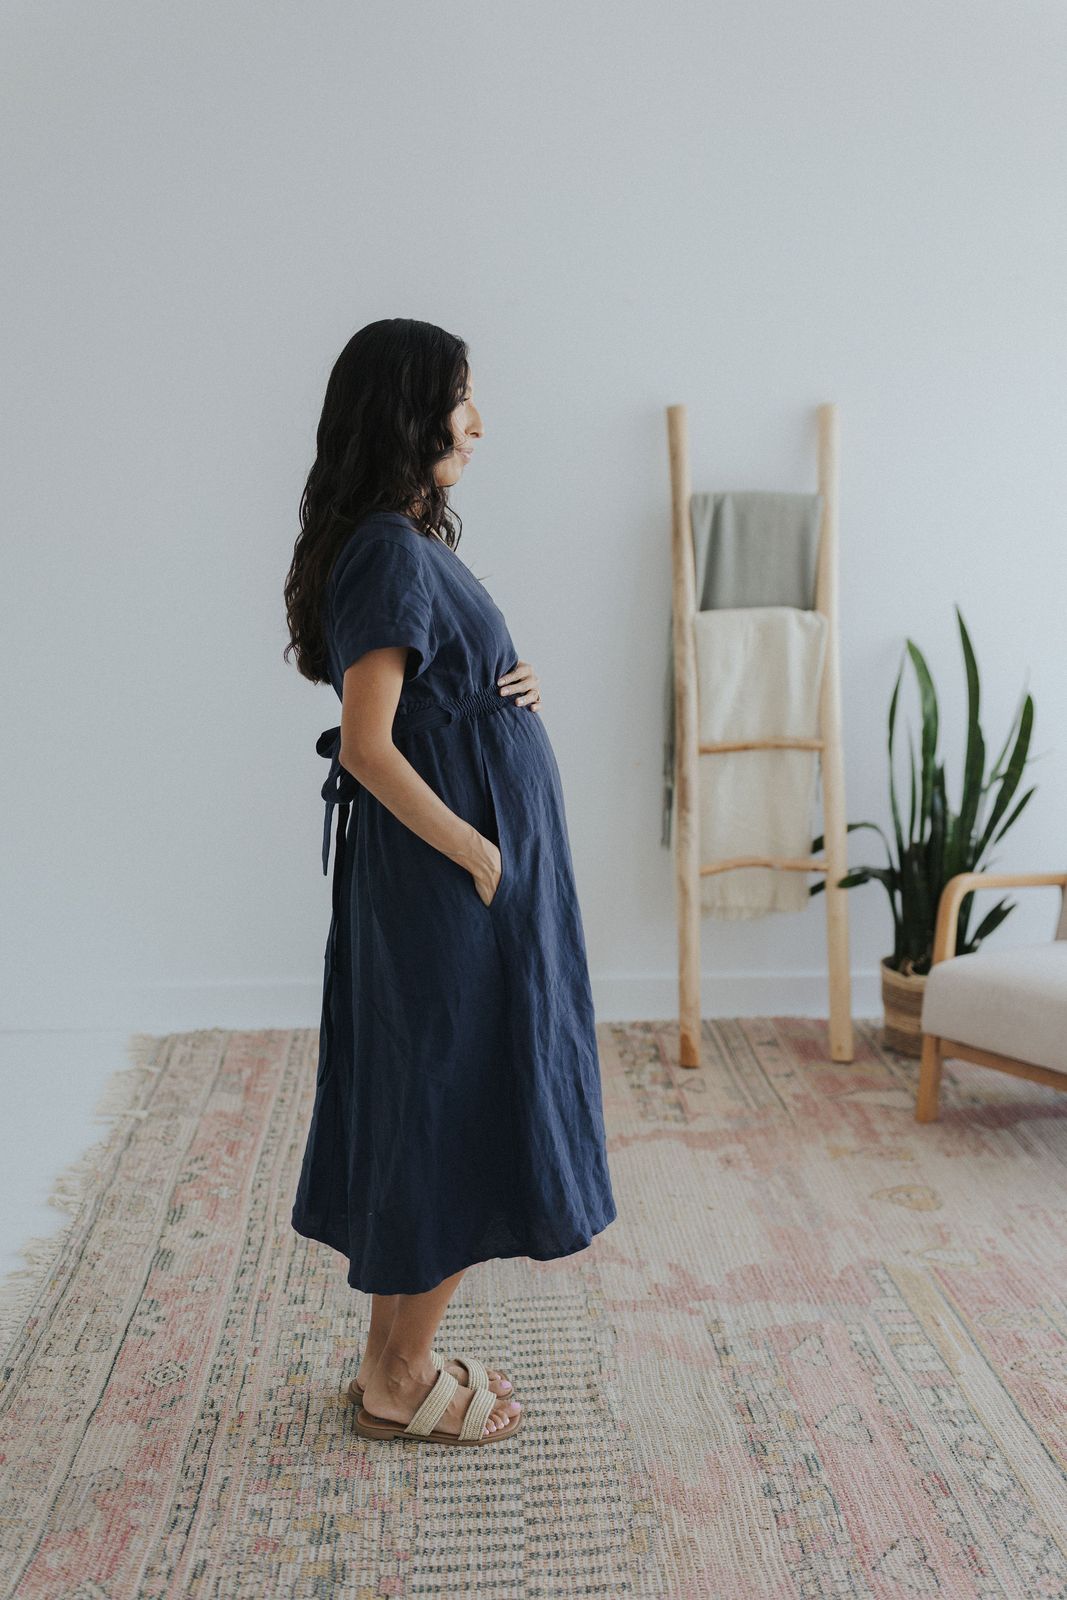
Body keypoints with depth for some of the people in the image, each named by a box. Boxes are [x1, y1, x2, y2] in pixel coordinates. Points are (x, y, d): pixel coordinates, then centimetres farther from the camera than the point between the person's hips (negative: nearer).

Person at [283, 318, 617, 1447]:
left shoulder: (406, 542, 13)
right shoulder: (391, 553, -18)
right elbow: (368, 745, -23)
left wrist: (509, 690, 1)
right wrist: (479, 854, -17)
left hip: (438, 878, 10)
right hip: (447, 880, -10)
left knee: (423, 1111, 15)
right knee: (457, 1114, 1)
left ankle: (394, 1360, 28)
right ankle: (402, 1382, 17)